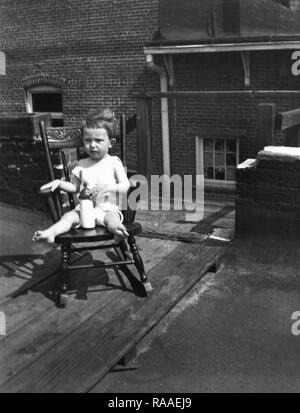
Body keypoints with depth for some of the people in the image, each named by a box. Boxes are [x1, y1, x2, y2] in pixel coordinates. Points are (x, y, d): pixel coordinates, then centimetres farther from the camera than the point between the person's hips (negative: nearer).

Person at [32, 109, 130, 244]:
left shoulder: (114, 162, 5)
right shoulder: (82, 165, 15)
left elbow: (125, 187, -3)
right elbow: (74, 187, 22)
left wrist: (107, 187, -20)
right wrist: (59, 183, 5)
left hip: (108, 208, -3)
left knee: (112, 218, -36)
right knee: (69, 216, -25)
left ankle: (118, 230, -65)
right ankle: (50, 233, -46)